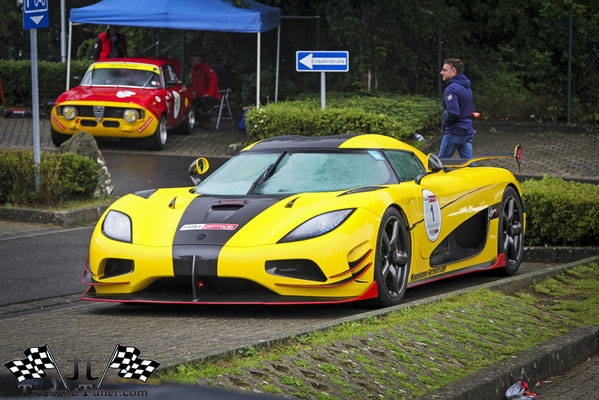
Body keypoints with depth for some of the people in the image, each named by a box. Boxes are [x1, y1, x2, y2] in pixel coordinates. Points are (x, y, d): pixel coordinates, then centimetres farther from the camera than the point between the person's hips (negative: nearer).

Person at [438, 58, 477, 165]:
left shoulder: (451, 89, -16)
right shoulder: (466, 87, 14)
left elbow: (453, 112, -26)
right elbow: (471, 109, 22)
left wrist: (444, 125, -10)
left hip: (454, 132, -8)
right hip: (468, 132, 8)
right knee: (469, 162, 6)